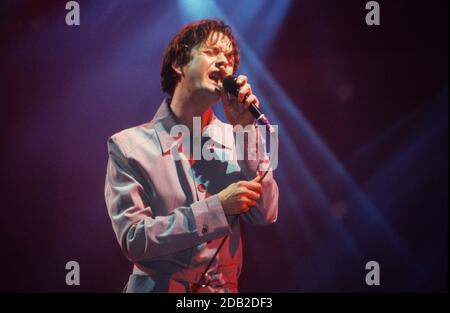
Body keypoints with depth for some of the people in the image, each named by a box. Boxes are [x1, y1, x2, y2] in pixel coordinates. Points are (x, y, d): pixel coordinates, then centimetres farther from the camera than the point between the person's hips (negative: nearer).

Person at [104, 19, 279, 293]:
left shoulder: (233, 138, 0)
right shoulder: (129, 145, -7)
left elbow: (264, 216, -5)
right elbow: (134, 240, -12)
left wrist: (245, 128, -10)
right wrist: (218, 207, -19)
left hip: (224, 289, 3)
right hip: (157, 287, -2)